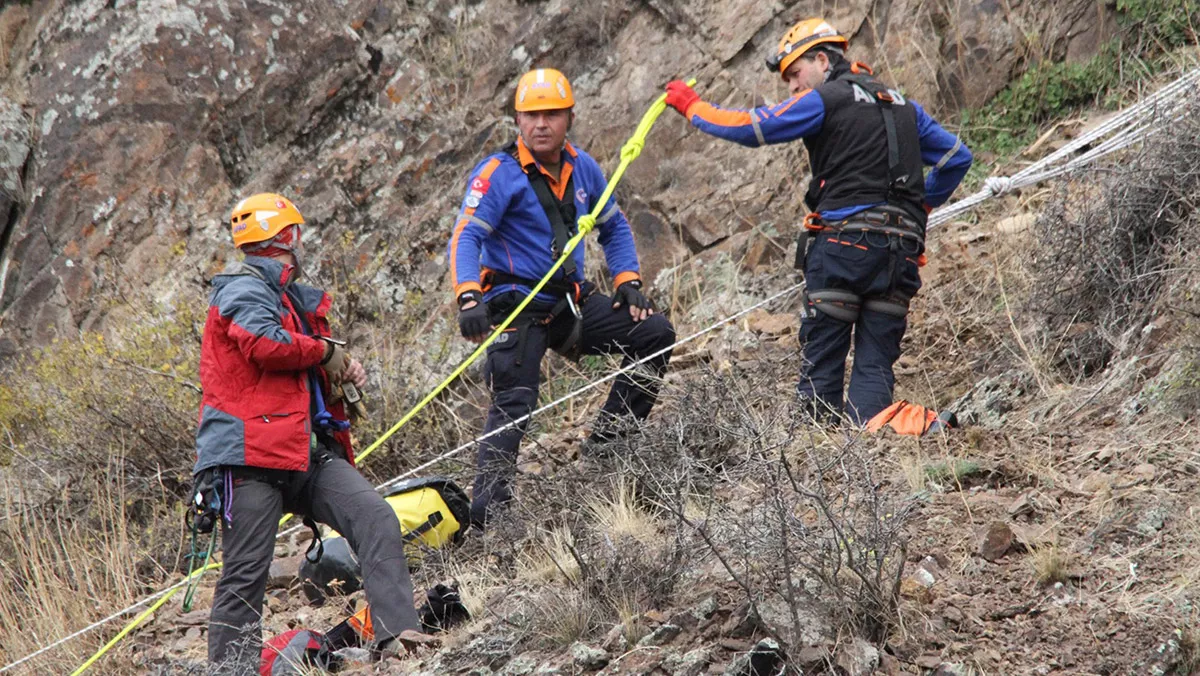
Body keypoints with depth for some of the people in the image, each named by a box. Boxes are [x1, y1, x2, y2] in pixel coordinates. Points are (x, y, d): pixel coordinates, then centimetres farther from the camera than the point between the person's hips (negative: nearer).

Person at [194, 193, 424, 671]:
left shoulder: (293, 298, 27)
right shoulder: (245, 290, -3)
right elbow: (266, 345, -22)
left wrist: (342, 368, 16)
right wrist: (324, 351, -5)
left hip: (308, 452, 8)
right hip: (252, 455, -8)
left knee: (377, 520, -12)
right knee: (246, 572, -7)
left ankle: (399, 635, -20)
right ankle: (230, 667, 1)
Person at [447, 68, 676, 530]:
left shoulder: (582, 169, 9)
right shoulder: (500, 173, -11)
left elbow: (613, 228, 23)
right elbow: (465, 237, -20)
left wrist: (627, 281, 9)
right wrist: (468, 299, -35)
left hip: (571, 304, 7)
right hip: (516, 306, -7)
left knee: (654, 333, -1)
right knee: (514, 405, -17)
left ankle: (608, 440, 2)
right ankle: (486, 516, -20)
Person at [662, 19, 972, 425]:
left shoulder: (826, 99, 0)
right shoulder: (902, 106, 21)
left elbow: (750, 129, -5)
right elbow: (957, 157, 25)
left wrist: (692, 107, 8)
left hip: (842, 243, -6)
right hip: (901, 250, 6)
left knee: (822, 362, 0)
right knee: (875, 365, 1)